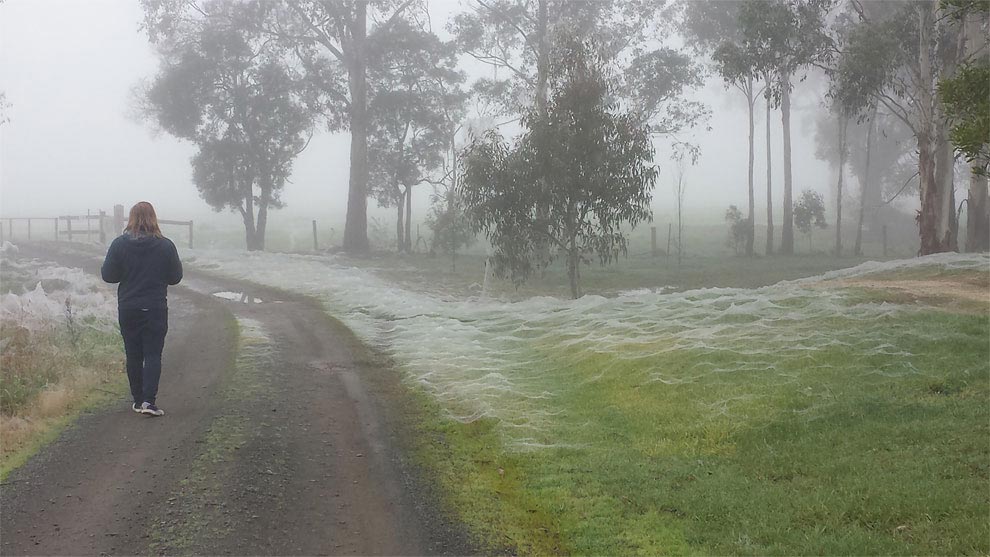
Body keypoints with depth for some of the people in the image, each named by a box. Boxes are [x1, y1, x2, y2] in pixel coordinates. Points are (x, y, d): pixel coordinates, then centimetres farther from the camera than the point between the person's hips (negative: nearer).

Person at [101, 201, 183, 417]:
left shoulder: (119, 244, -6)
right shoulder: (165, 245, -7)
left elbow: (108, 275, -3)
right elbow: (175, 277, 0)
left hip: (128, 309, 1)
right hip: (156, 309, -1)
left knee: (133, 355, 11)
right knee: (153, 354, 1)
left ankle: (138, 400, 16)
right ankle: (148, 400, -11)